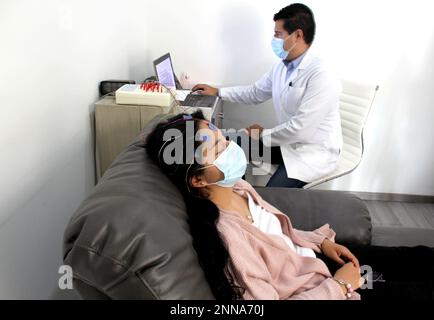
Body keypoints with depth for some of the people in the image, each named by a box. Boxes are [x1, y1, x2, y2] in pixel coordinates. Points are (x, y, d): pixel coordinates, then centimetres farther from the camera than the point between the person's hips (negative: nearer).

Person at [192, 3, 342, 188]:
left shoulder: (321, 76, -26)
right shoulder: (282, 66, 2)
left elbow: (301, 128, -28)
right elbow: (256, 93, 17)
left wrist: (263, 135, -14)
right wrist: (217, 92, 14)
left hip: (314, 151, -8)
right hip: (287, 139, 8)